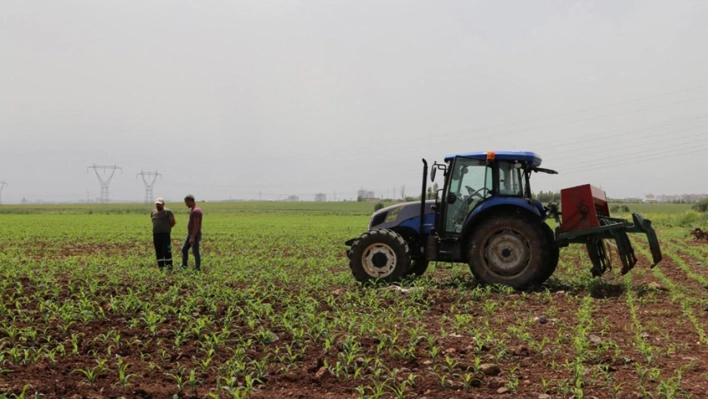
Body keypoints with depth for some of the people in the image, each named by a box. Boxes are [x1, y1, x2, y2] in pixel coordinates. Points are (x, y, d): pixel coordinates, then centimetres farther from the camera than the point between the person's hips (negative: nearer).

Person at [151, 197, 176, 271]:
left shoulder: (168, 212, -3)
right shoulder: (153, 212, 14)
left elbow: (173, 222, 0)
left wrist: (166, 228, 5)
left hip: (165, 234, -5)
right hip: (155, 234, 6)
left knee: (166, 251, -8)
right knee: (158, 252, 6)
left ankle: (169, 266, -1)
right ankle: (161, 267, 12)